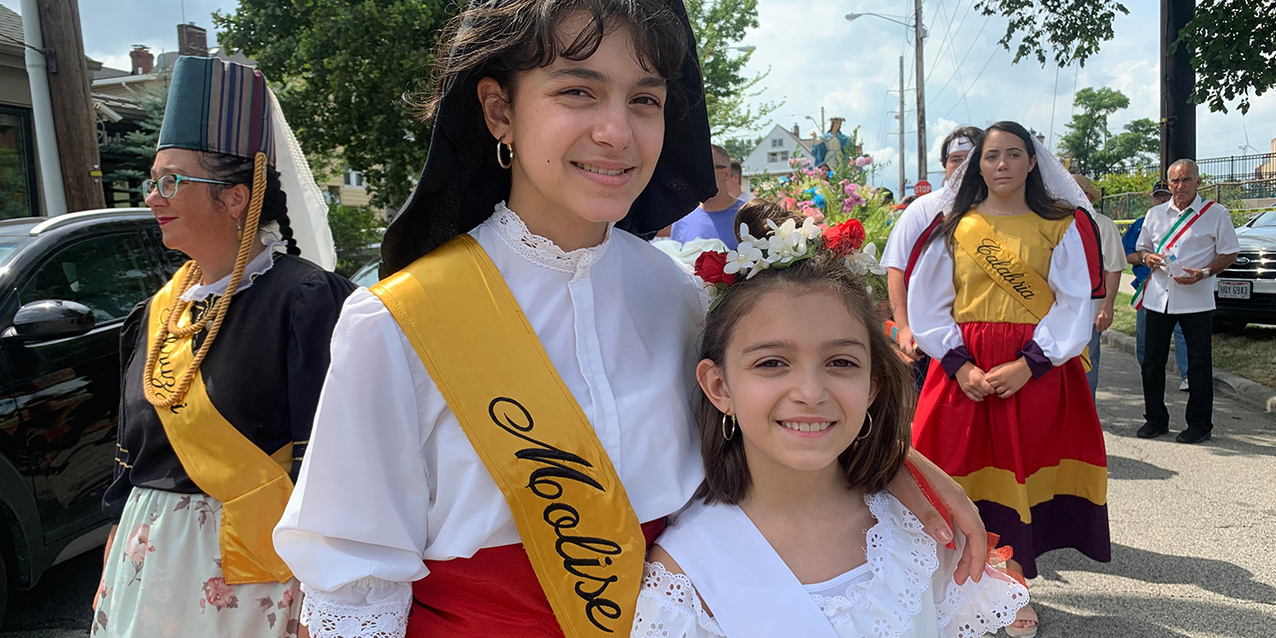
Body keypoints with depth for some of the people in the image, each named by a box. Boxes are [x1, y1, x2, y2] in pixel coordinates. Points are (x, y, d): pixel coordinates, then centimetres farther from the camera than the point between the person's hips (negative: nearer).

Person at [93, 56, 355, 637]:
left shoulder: (304, 299, -16)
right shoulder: (157, 313, 7)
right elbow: (132, 458, 15)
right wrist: (113, 577, 16)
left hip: (254, 565, -6)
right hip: (149, 564, 7)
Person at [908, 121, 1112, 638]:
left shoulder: (1062, 226, 6)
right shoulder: (952, 227, 7)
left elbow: (1076, 305, -2)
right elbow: (928, 304, 3)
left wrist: (1028, 364, -14)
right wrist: (959, 364, -11)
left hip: (1037, 371, 0)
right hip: (965, 372, 1)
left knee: (1021, 474, 3)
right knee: (967, 474, 1)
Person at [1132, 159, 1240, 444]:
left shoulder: (1216, 214, -1)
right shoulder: (1155, 214, 11)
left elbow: (1229, 254, 0)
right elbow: (1142, 247, 20)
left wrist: (1203, 273, -16)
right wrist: (1147, 257, -4)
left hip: (1196, 299, -4)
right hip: (1158, 297, 4)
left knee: (1199, 364, 2)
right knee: (1152, 361, 7)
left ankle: (1199, 424, 14)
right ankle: (1155, 419, 20)